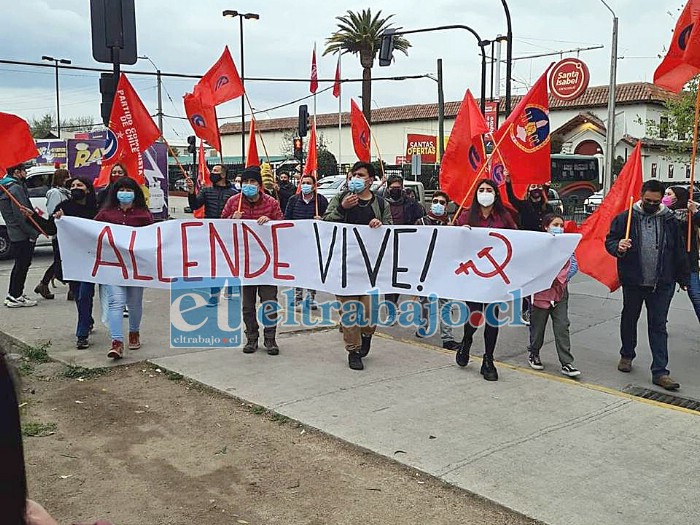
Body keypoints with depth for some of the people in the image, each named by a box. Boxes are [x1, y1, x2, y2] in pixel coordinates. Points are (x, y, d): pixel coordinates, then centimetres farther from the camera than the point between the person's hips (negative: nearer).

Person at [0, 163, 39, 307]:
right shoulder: (15, 188, -16)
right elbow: (22, 214, -21)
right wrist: (33, 233, -18)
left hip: (14, 235, 10)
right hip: (23, 235, -10)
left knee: (20, 264, 18)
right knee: (23, 265, -3)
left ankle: (12, 294, 26)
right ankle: (16, 297, 2)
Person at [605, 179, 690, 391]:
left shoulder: (669, 220, 2)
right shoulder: (626, 218, -5)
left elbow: (679, 252, 9)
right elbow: (609, 241, 0)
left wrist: (683, 277, 12)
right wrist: (618, 247, -23)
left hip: (662, 284, 0)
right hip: (633, 282, 0)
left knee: (658, 326, 1)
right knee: (629, 319, 17)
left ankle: (660, 372, 3)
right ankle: (626, 355, 39)